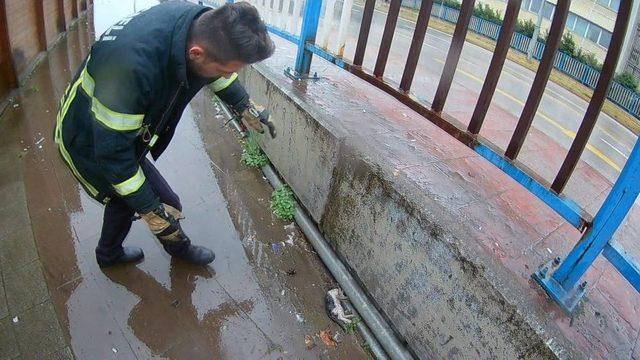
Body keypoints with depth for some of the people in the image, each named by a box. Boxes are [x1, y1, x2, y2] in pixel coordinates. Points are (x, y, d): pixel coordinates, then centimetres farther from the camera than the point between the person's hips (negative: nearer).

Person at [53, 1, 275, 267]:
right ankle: (179, 246, 36)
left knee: (127, 195, 25)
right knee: (165, 204, 3)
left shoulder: (204, 22, -21)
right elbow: (113, 151, -33)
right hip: (90, 144, -7)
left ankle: (110, 254, 52)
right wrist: (150, 210, -25)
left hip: (122, 132, 7)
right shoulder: (132, 65, -44)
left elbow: (215, 72, 5)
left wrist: (245, 107, 8)